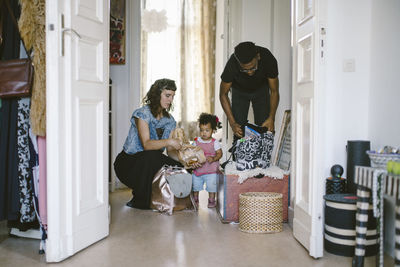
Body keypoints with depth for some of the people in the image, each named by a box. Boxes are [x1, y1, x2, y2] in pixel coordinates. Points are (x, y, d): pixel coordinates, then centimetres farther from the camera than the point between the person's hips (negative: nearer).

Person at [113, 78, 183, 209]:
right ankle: (140, 202, -17)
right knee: (151, 156, -37)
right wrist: (169, 141, -42)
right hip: (128, 162, -6)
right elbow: (146, 144, -27)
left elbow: (171, 150, 2)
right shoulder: (143, 113, -15)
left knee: (180, 168, -18)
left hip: (151, 163, 6)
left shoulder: (169, 120, 6)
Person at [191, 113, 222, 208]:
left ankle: (211, 201, 15)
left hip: (211, 170, -3)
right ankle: (195, 200, 29)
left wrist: (213, 158, -24)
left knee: (211, 185, -2)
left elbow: (219, 153, -7)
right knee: (195, 185, 12)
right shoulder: (196, 141, 2)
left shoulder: (214, 142, -6)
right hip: (198, 168, 3)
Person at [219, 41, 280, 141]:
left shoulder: (268, 59, -36)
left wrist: (271, 118, -31)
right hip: (239, 91, 0)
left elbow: (274, 91, -22)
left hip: (261, 90, 1)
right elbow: (223, 94, -22)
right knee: (239, 131, -8)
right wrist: (232, 122, -29)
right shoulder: (232, 65, -37)